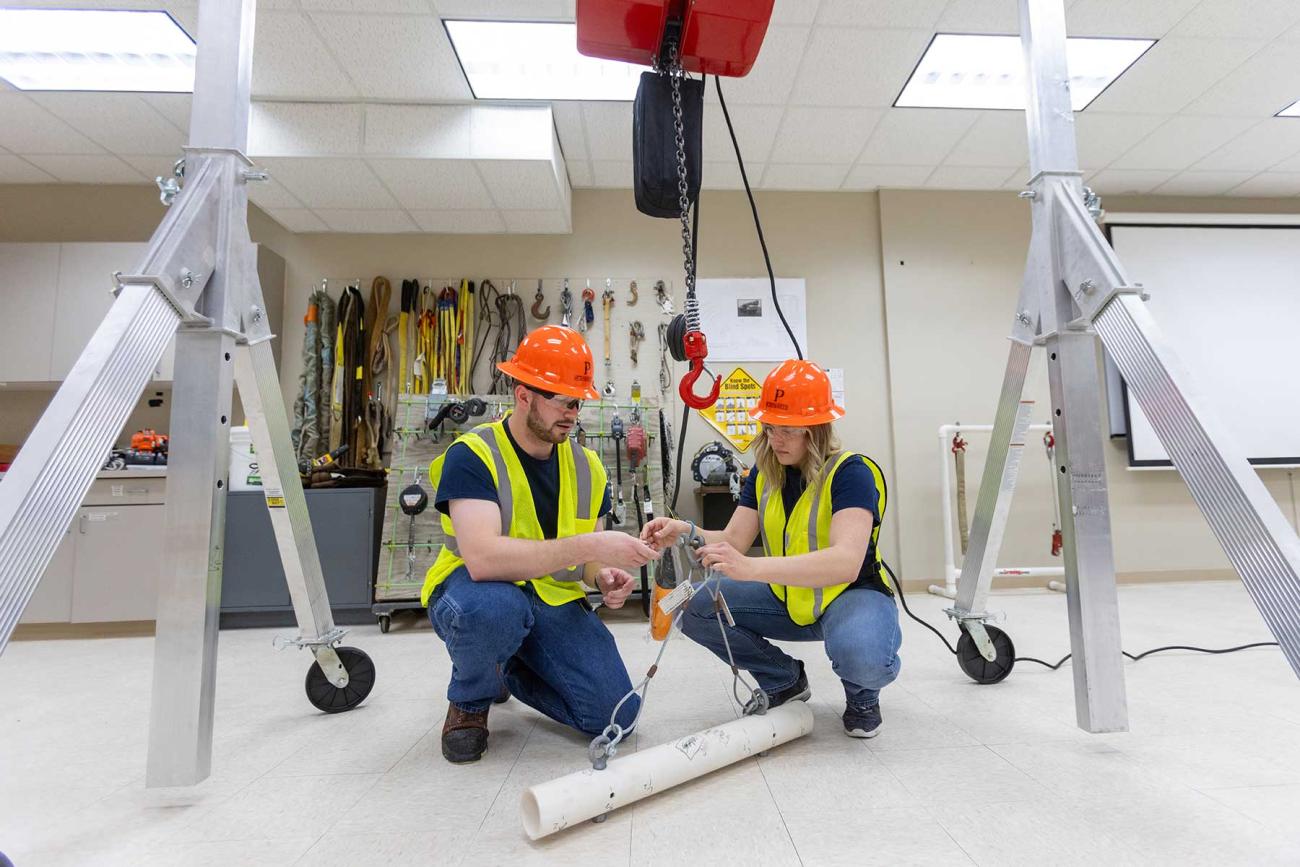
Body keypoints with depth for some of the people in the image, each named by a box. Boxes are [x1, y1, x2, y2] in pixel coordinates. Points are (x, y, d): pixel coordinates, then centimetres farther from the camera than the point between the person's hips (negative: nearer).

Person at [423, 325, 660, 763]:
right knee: (493, 608, -41)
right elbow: (482, 558, -33)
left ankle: (508, 671, 20)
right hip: (478, 593, -4)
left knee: (616, 713, -10)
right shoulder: (472, 455, -18)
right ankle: (470, 700, -3)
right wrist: (589, 546, -36)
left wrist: (605, 576, -14)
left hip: (555, 601, 5)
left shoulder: (587, 466, 1)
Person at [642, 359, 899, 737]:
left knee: (864, 657, -40)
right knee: (692, 605, -13)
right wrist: (686, 533, -28)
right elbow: (733, 541, -6)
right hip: (787, 600, 6)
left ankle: (861, 694, 2)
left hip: (852, 594, -5)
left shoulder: (851, 472, -22)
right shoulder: (765, 475, -2)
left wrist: (752, 568, -47)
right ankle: (784, 681, 9)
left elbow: (846, 562, -36)